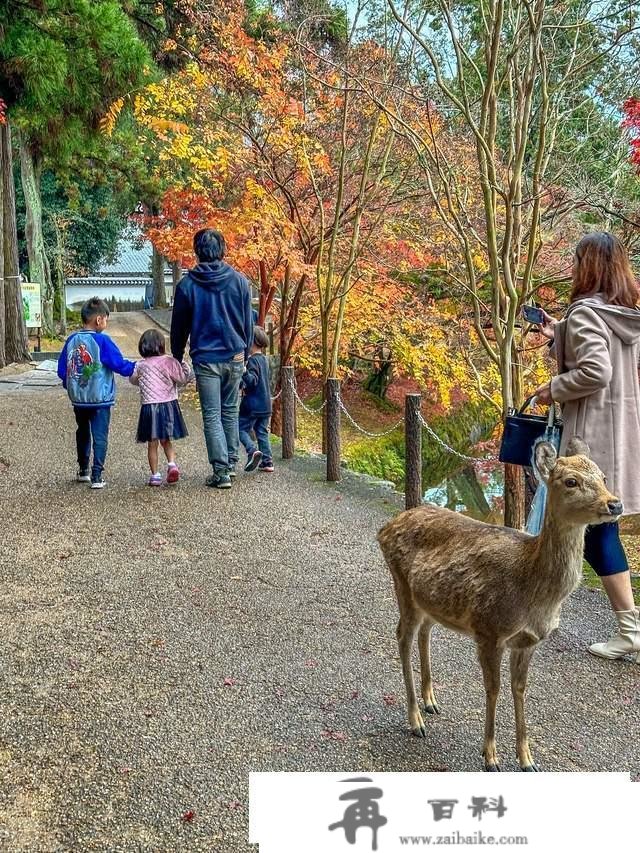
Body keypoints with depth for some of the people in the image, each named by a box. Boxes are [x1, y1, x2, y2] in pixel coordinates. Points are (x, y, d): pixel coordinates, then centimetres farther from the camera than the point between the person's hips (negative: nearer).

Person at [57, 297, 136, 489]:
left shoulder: (71, 340, 2)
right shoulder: (102, 341, -14)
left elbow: (62, 370, 7)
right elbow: (119, 364, -13)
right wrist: (137, 367, 2)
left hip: (78, 399, 5)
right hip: (100, 399, -5)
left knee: (83, 434, 20)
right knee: (100, 437, 1)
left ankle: (83, 471, 30)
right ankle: (96, 476, -2)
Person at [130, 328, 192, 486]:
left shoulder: (140, 366, 0)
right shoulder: (169, 362, -8)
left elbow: (133, 380, 17)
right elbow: (182, 379, -5)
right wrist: (184, 365, 10)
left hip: (149, 406, 0)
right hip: (169, 405, 0)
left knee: (152, 443, 9)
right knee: (166, 441, 15)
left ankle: (155, 475, 10)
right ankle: (172, 464, -8)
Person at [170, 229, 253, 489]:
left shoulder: (187, 284, -5)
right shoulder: (239, 281, 0)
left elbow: (179, 326, 3)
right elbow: (248, 322, 6)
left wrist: (177, 357, 16)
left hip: (205, 359, -3)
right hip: (234, 357, 3)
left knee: (211, 416, 2)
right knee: (230, 411, 17)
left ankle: (221, 471, -2)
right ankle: (231, 462, 25)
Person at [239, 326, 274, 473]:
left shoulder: (253, 360, -13)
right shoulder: (264, 359, 13)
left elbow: (252, 381, -22)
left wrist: (244, 372, -39)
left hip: (252, 405, -8)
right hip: (266, 405, 8)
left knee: (242, 429, -1)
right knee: (262, 432, 11)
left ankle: (252, 450, -21)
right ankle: (267, 461, 8)